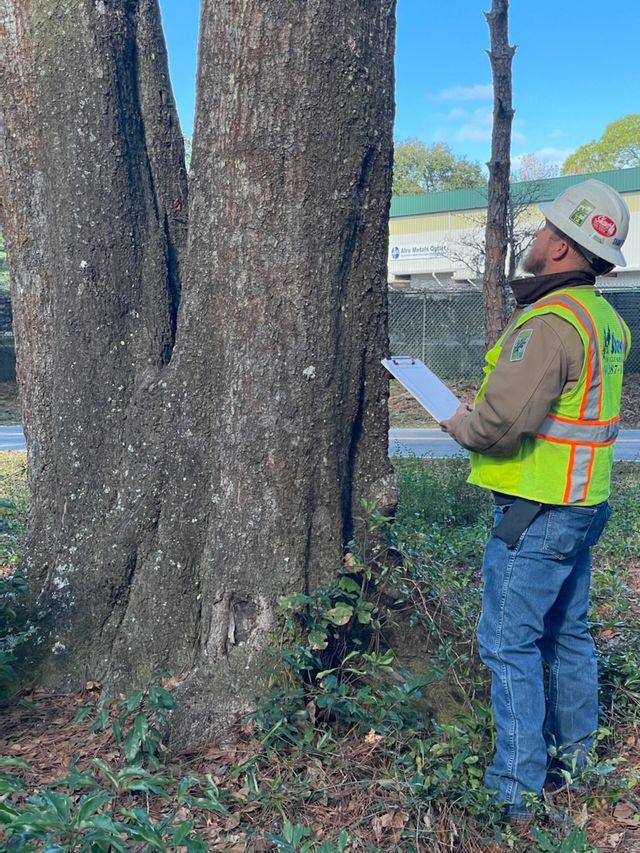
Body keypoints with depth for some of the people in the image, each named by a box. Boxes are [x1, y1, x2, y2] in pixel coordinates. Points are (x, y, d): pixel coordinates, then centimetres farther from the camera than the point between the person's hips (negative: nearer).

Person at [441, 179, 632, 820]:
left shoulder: (551, 320, -21)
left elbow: (504, 417, -28)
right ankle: (573, 751, 36)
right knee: (567, 632, 21)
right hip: (585, 503, 10)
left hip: (537, 510, -10)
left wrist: (459, 424, -7)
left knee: (509, 644, -1)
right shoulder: (606, 319, 10)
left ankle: (514, 790, 8)